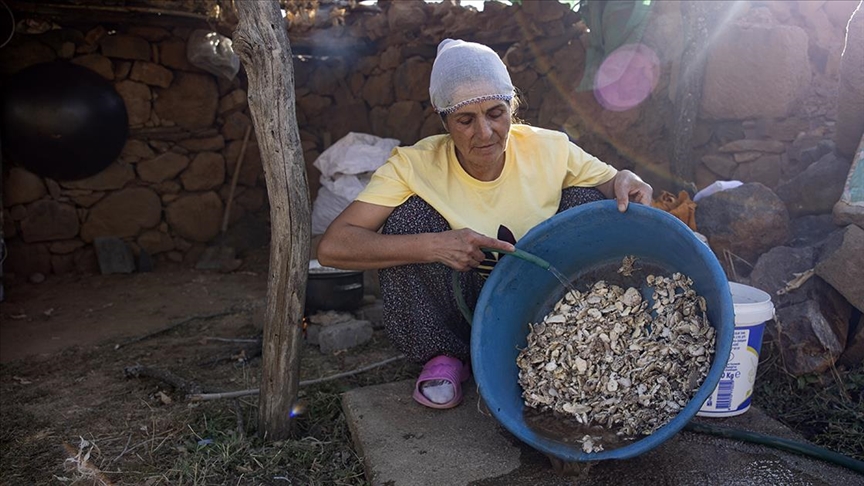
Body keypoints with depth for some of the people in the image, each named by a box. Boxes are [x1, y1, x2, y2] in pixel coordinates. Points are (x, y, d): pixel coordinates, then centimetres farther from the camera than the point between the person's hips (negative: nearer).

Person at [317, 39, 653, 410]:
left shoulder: (549, 150, -12)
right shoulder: (415, 166, -18)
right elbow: (331, 247, -26)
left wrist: (625, 182, -26)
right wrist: (434, 246, -39)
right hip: (456, 317, -1)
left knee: (588, 200, -15)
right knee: (412, 215, -24)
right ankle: (446, 357, -7)